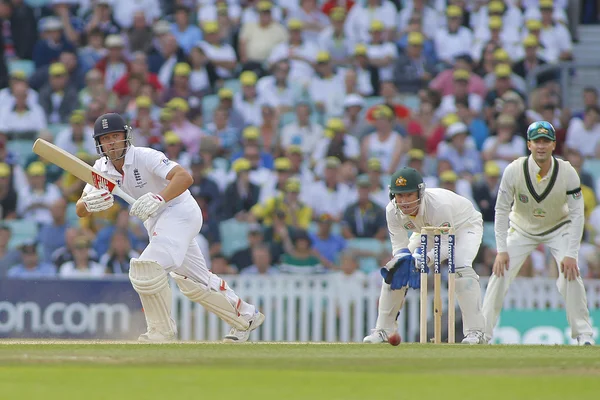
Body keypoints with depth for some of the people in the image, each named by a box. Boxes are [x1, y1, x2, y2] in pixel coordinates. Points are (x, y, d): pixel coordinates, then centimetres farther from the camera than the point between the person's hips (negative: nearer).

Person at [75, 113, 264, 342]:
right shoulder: (102, 169, -4)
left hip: (180, 211, -8)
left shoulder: (144, 157, -23)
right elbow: (80, 211, -10)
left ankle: (161, 331, -8)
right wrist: (89, 204, -34)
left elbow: (184, 177, -35)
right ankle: (246, 317, 35)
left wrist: (159, 199, -51)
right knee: (193, 282, 17)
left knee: (146, 268, -26)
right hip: (154, 221, 8)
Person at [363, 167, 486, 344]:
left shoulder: (439, 205, -42)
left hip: (464, 225, -6)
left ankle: (475, 331, -28)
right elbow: (399, 245, -20)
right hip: (427, 232, 6)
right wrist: (402, 257, -43)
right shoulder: (392, 211, -26)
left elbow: (447, 245, -38)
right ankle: (383, 330, 6)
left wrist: (427, 259, -57)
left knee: (461, 268, -32)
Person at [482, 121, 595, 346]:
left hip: (558, 229, -1)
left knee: (571, 274, -19)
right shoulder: (514, 171, -24)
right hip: (522, 230, 1)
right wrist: (501, 250, -19)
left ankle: (584, 334, -7)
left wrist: (570, 254, -24)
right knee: (500, 274, -11)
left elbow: (577, 213, -17)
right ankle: (482, 333, -1)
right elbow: (501, 211, -14)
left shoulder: (567, 173, -24)